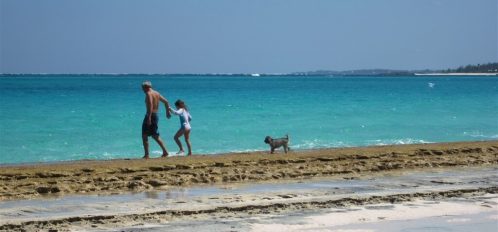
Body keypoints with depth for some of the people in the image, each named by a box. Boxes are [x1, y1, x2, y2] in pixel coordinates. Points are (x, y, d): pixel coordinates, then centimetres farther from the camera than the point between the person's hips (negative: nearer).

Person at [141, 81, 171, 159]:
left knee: (144, 135, -3)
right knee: (155, 135, 17)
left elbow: (150, 105, -25)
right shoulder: (157, 93, 15)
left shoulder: (148, 94, -11)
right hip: (156, 115, 8)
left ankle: (146, 155, -7)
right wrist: (167, 111, 29)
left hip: (150, 115, -8)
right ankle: (165, 151, 10)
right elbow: (166, 101, 21)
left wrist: (149, 117, -31)